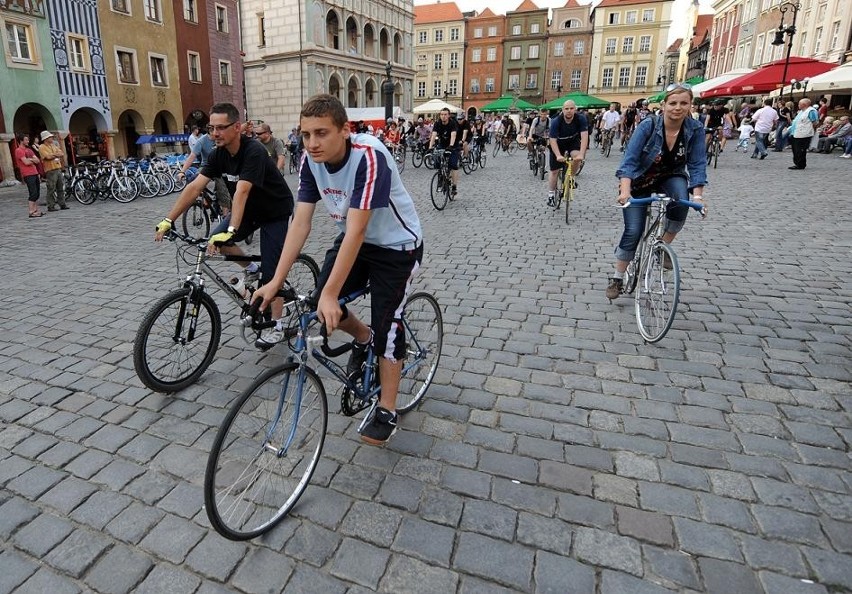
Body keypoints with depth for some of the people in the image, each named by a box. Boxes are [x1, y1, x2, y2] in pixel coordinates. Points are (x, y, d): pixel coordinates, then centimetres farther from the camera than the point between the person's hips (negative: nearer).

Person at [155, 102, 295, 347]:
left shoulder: (254, 152, -29)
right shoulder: (218, 154, -7)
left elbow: (241, 192, -41)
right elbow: (194, 187, -12)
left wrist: (230, 231, -51)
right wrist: (168, 220, -18)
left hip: (276, 212, -7)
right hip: (250, 209, 7)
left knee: (271, 271, -8)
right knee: (216, 241, -12)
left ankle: (277, 326, 5)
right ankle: (250, 268, 15)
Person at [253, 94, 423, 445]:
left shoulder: (369, 157, -31)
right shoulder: (312, 160, -11)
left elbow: (356, 231, -35)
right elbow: (300, 222, -13)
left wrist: (330, 294, -35)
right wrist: (276, 281, -18)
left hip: (397, 245, -6)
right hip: (354, 240, 6)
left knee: (386, 326, -6)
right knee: (320, 306, -6)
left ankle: (387, 410, 14)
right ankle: (362, 337, 27)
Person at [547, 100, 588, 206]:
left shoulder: (581, 119, -26)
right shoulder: (556, 121, -29)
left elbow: (584, 136, -33)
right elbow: (553, 140, -32)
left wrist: (581, 155, -45)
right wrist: (558, 156, -46)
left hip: (573, 141, 1)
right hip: (558, 144, 0)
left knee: (576, 156, -31)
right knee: (554, 171, -1)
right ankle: (551, 194, 16)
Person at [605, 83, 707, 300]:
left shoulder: (695, 129, -14)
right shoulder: (647, 126, -22)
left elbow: (697, 165, -15)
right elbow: (630, 160, -29)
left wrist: (698, 196, -29)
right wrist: (625, 191, -44)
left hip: (670, 177, 2)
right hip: (640, 182, -2)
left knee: (681, 201, -33)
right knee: (633, 232, -12)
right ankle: (617, 278, 5)